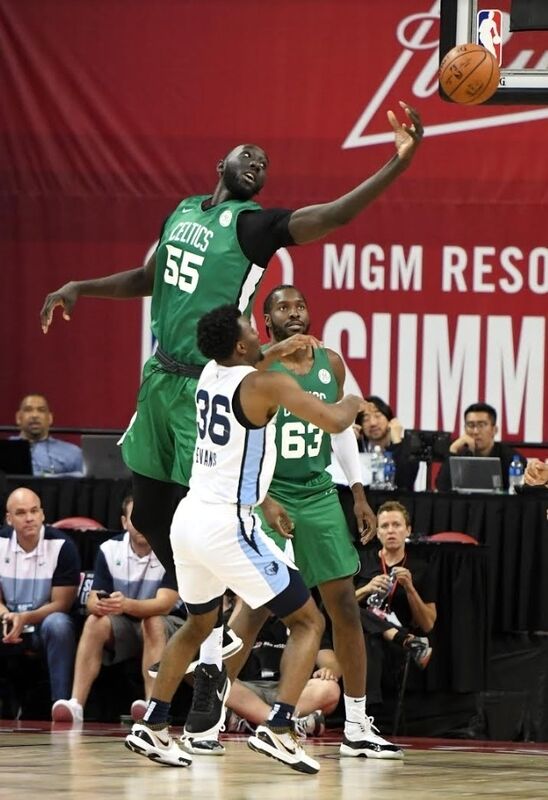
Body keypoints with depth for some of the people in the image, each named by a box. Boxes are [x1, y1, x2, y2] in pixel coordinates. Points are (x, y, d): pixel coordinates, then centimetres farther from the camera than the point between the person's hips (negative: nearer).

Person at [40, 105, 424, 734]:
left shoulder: (254, 225, -7)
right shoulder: (182, 212, 14)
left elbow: (336, 214, -21)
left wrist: (400, 162, -33)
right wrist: (82, 289, 21)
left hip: (207, 386, -7)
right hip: (160, 376, 7)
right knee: (149, 515, 13)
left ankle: (211, 671, -4)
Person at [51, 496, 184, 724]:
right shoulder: (109, 549, -5)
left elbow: (165, 603, -27)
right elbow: (92, 600, -9)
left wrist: (127, 605, -47)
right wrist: (99, 605, -37)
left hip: (167, 626, -3)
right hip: (124, 627, 3)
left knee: (152, 623, -35)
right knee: (95, 623, -26)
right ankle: (75, 704, -37)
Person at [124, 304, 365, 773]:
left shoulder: (210, 373, 11)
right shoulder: (266, 385, -12)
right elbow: (334, 422, -11)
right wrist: (352, 403, 10)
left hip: (188, 519, 8)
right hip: (227, 524, -8)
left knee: (199, 624, 30)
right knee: (309, 621, 1)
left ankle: (152, 727, 28)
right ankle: (278, 729, -14)